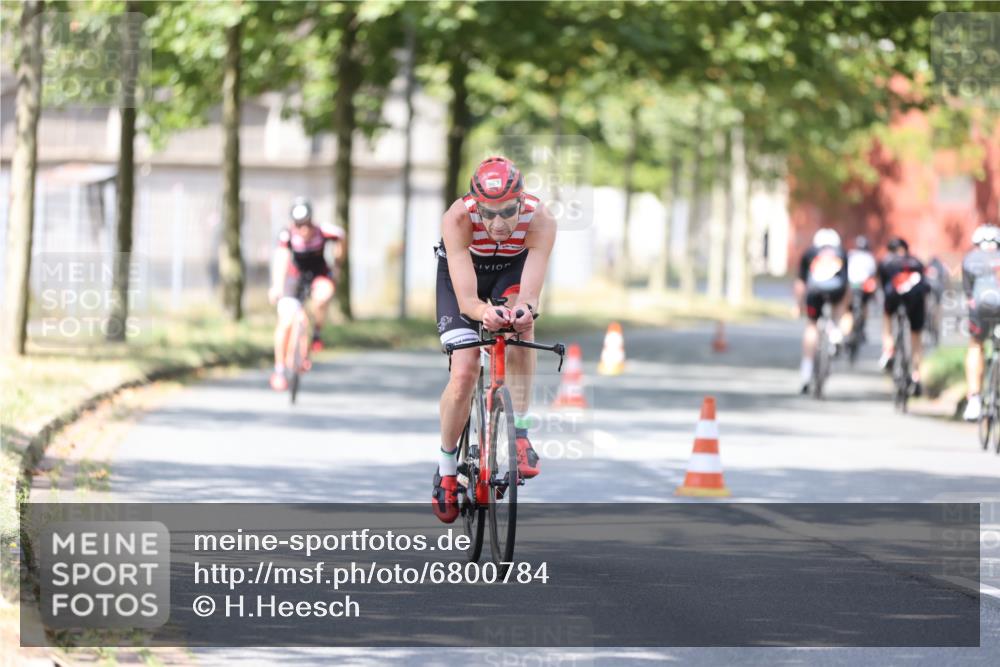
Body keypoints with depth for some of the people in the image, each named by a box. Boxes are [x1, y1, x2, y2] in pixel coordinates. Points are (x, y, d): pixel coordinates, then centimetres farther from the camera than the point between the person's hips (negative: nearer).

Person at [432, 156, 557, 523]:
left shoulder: (540, 220, -35)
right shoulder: (458, 219, -38)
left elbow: (529, 293, -41)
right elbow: (466, 299, -41)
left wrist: (524, 310, -64)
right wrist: (485, 312, -63)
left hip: (512, 269, 1)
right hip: (461, 273, -1)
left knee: (520, 325, -34)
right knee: (463, 374, -14)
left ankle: (520, 434, -23)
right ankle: (446, 470, 10)